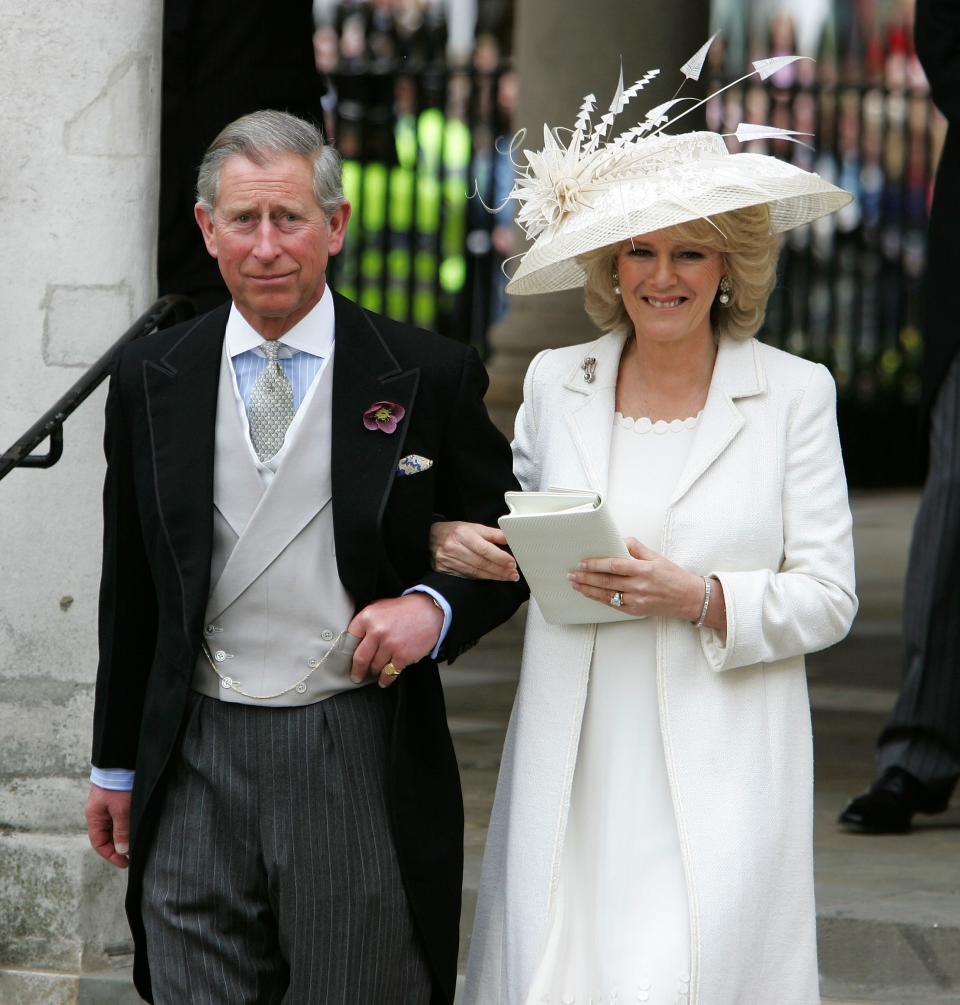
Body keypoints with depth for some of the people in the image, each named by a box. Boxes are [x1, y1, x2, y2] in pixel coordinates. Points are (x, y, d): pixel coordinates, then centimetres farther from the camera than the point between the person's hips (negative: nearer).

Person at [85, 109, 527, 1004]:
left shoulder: (427, 377, -2)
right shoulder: (151, 380, 6)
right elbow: (129, 588, 13)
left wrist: (436, 605, -13)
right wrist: (115, 764, 15)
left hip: (360, 759, -2)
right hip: (195, 763, 2)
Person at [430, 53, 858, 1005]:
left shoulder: (794, 393, 2)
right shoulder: (555, 382, 9)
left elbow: (827, 597, 1)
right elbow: (512, 515, 22)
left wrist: (701, 597, -15)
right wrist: (451, 536, -1)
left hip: (718, 773, -2)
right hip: (573, 769, 2)